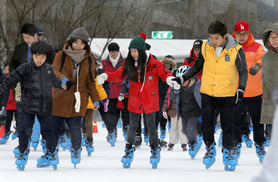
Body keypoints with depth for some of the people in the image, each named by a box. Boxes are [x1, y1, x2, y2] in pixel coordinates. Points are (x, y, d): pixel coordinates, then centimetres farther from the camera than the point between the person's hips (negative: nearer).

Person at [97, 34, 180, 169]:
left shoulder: (153, 64, -11)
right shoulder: (129, 64, -1)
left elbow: (164, 73, -11)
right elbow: (119, 74, 4)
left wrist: (169, 79, -33)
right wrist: (106, 76, -11)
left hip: (150, 101, -2)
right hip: (134, 101, 2)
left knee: (151, 126, 5)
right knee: (133, 126, 8)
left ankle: (155, 150, 21)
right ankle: (129, 150, 20)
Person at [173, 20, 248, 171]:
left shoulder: (236, 50, -13)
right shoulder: (205, 47, -4)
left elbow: (243, 72, -3)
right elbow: (198, 65, 13)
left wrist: (241, 89, -14)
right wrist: (184, 78, 8)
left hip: (227, 93, -3)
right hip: (208, 92, 3)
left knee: (227, 124, 2)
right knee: (206, 122, 3)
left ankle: (227, 152, 16)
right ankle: (210, 149, 21)